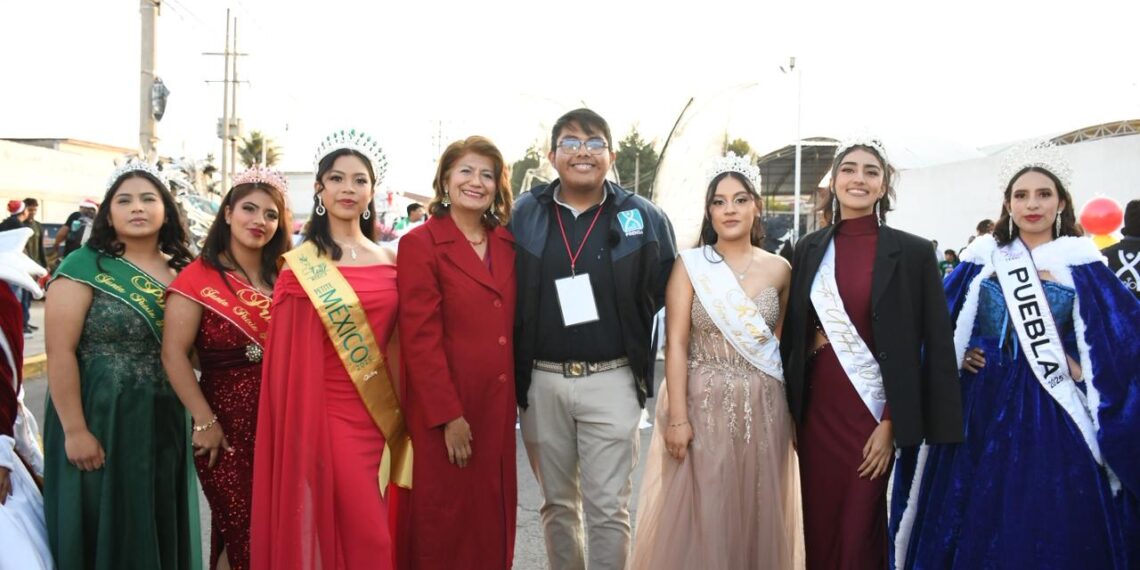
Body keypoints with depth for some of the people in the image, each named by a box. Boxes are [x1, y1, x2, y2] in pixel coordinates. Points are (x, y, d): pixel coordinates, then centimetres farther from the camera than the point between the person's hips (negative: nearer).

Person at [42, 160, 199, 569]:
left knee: (161, 527, 15)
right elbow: (60, 352, -14)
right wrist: (75, 429, -19)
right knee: (103, 531, 7)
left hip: (166, 423, 5)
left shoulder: (182, 271, 6)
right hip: (102, 420, -5)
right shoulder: (84, 267, -9)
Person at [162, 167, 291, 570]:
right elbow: (174, 354, -13)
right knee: (243, 532, 2)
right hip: (229, 421, -5)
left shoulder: (283, 277, 10)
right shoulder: (199, 277, -7)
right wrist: (204, 421, -16)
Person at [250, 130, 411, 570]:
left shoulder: (389, 261, 8)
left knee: (374, 531, 11)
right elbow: (291, 359, -7)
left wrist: (399, 413, 9)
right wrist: (302, 430, -11)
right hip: (329, 411, -5)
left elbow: (396, 345, 12)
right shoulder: (302, 266, -6)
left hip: (381, 413, 5)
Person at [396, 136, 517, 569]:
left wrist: (514, 400, 5)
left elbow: (509, 327, 12)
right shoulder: (420, 244, -7)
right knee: (443, 524, 6)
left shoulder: (506, 244, 10)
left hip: (496, 406, 5)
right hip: (444, 410, -5)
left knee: (491, 520, 12)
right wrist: (449, 416, -16)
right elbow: (420, 338, -13)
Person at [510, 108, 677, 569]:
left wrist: (641, 356, 0)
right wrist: (512, 375, 2)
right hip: (541, 381, 2)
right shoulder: (522, 216, 4)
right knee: (557, 503, 15)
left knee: (607, 508, 1)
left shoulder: (643, 218, 0)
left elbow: (668, 295, 5)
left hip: (610, 381, -2)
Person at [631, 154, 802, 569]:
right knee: (699, 513, 2)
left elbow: (786, 343, 11)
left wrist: (795, 410, 7)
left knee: (758, 513, 8)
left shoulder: (779, 269, 5)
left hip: (763, 407, 2)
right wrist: (677, 417, -13)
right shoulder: (689, 265, -3)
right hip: (703, 404, -2)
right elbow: (676, 344, -7)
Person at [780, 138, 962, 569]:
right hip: (817, 413, 3)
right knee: (818, 532, 9)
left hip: (873, 413, -3)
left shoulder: (912, 252, -5)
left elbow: (930, 346, -6)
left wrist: (891, 423, -10)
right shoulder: (809, 249, 6)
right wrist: (791, 413, 6)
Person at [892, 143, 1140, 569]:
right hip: (985, 407, 1)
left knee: (1050, 527, 2)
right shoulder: (982, 260, 6)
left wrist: (1083, 371, -9)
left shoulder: (1082, 267, 2)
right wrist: (955, 357, -2)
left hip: (1053, 416, -1)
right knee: (981, 524, 7)